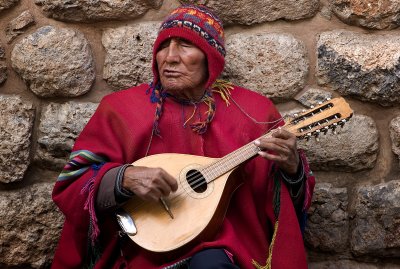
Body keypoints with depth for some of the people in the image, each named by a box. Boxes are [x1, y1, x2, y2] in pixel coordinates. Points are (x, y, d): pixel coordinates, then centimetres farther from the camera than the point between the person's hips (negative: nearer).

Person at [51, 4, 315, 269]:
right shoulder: (122, 108, -1)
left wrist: (291, 165, -16)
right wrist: (125, 177, -20)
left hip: (226, 247, 1)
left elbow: (291, 200, 6)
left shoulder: (253, 110, 3)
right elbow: (70, 184, -3)